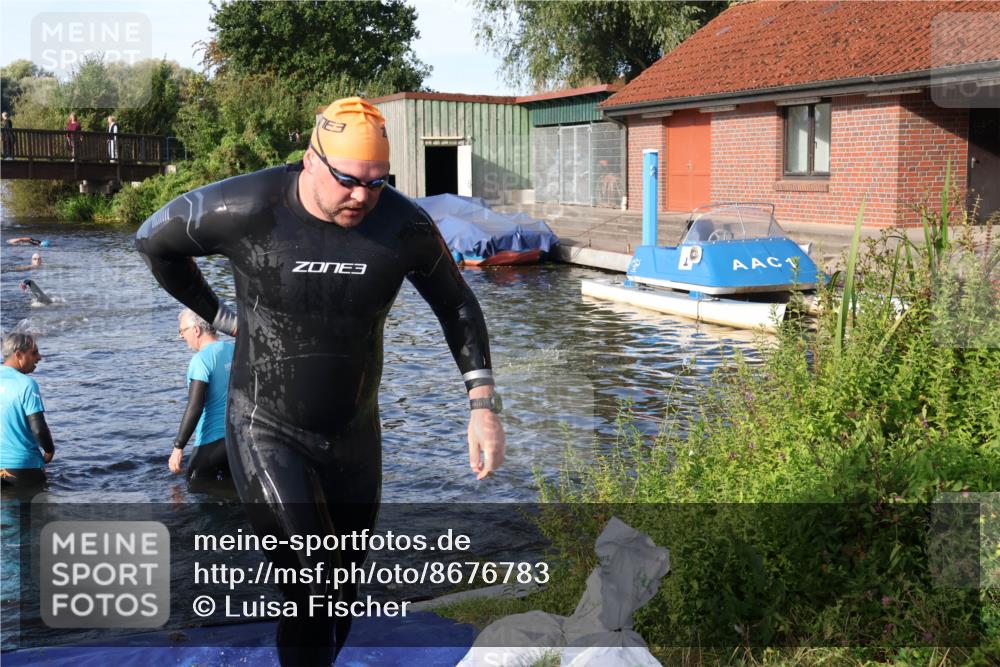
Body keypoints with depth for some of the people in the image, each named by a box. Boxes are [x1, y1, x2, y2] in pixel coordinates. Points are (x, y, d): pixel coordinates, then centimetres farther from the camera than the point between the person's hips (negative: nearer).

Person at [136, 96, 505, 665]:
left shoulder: (404, 225, -13)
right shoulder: (246, 209, -21)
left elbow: (457, 305, 2)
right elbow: (154, 239, -2)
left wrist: (484, 405, -7)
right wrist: (218, 315, 1)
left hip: (354, 435, 4)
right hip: (267, 431, -3)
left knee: (344, 591, 17)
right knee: (313, 594, -15)